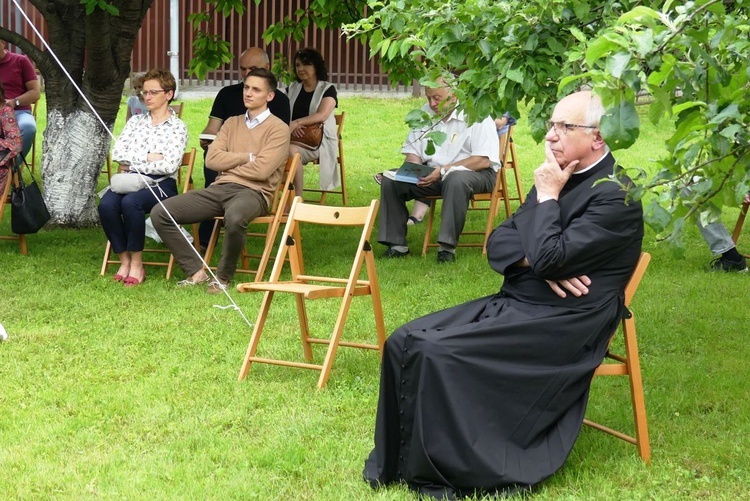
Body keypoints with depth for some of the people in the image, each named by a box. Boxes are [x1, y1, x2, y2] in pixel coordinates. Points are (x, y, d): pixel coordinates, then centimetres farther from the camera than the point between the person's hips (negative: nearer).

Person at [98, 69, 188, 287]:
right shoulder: (136, 121, 19)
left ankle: (137, 264, -22)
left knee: (130, 202, -36)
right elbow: (117, 152, 5)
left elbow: (169, 165, -10)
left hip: (160, 184, -4)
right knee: (106, 204, -29)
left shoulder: (177, 127, 5)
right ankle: (125, 261, -16)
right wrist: (148, 157, -7)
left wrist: (132, 163, -7)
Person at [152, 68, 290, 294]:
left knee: (234, 218, -43)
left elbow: (262, 170, -12)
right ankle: (196, 271, -7)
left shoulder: (278, 129, 2)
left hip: (252, 192, -6)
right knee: (160, 213, -12)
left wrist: (229, 163, 2)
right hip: (219, 188, 6)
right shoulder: (232, 123, 21)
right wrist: (248, 157, -3)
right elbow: (212, 159, 7)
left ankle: (223, 277, -18)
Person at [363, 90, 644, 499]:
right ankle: (398, 462, 0)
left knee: (438, 353, -24)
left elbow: (548, 256, -23)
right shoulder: (557, 178, 13)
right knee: (405, 343, -7)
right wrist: (534, 261, -10)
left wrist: (547, 196, -9)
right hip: (513, 305, 9)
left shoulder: (616, 196, -14)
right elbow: (498, 244, 11)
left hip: (561, 325, -9)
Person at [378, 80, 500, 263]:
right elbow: (412, 150, 16)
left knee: (456, 180, -41)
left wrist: (443, 170, -24)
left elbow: (484, 160, -20)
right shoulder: (425, 113, 10)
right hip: (432, 173, 6)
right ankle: (396, 244, -11)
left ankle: (447, 246, -37)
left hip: (475, 173, -6)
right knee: (390, 181, -13)